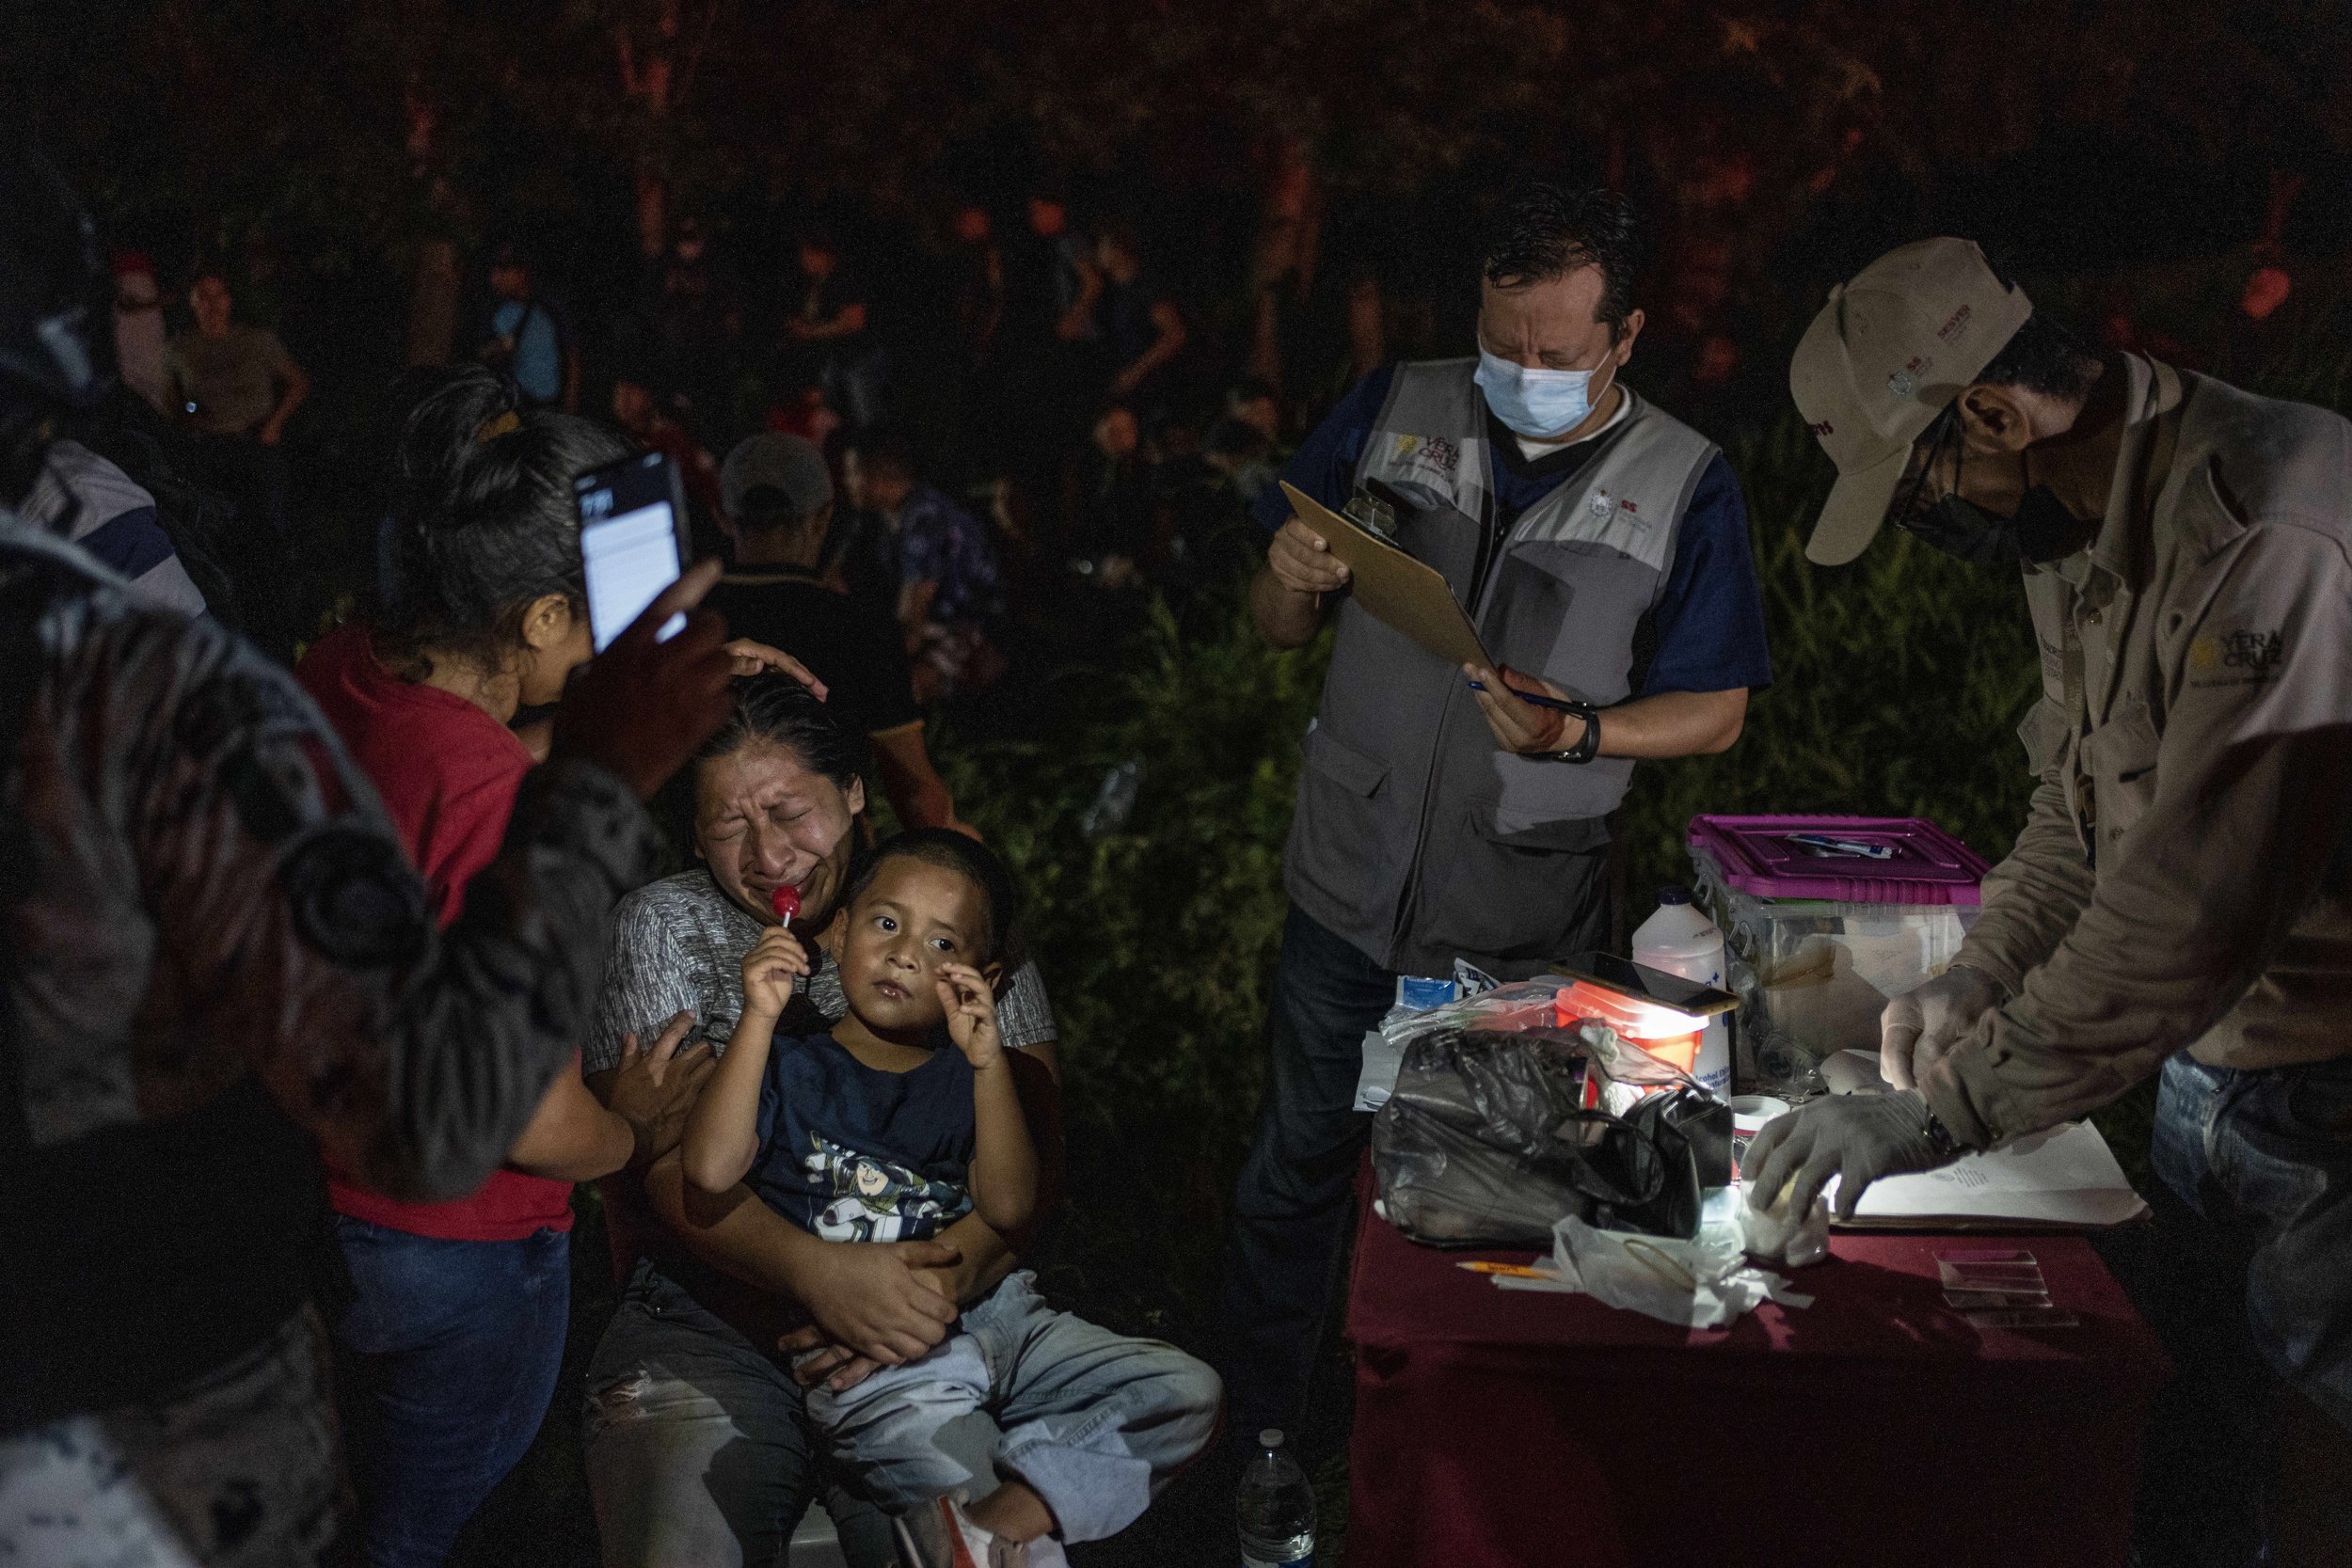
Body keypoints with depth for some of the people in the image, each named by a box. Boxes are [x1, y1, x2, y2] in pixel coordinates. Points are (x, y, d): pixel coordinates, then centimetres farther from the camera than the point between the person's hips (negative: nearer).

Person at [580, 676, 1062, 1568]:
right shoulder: (660, 929, 5)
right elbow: (666, 1160, -6)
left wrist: (948, 1274, -21)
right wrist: (820, 1271, -24)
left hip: (922, 1329, 1)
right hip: (705, 1333, 0)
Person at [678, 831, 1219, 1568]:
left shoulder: (970, 1077, 12)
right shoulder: (792, 1065, 4)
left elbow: (1009, 1209, -6)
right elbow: (711, 1169, -16)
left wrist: (987, 1061, -16)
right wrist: (760, 1017, -19)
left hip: (991, 1317, 5)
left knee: (1185, 1391, -12)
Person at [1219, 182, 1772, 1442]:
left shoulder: (1683, 486, -4)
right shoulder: (1394, 414, 1)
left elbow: (1714, 712, -1)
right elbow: (1276, 627, 6)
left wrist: (1580, 734, -19)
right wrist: (1291, 584, -18)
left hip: (1526, 928, -1)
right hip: (1351, 894, 2)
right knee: (1297, 1172, 11)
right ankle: (1259, 1443, 28)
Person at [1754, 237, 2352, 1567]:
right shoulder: (2076, 531, 4)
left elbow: (2198, 907, -32)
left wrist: (1950, 1111, -28)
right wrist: (1985, 974, 2)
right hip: (2208, 1053, 9)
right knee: (2182, 1442, 16)